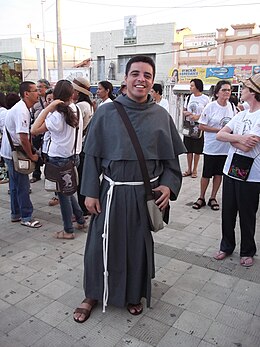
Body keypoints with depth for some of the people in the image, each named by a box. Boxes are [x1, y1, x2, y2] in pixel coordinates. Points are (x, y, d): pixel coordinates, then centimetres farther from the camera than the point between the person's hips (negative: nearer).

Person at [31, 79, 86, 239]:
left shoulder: (57, 115, -20)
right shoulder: (76, 110, -2)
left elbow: (34, 130, -21)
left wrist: (48, 108, -22)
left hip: (59, 160, -6)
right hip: (74, 156, 7)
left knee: (63, 194, 6)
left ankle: (68, 231, 17)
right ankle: (81, 220, 32)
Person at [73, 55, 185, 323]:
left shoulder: (161, 116, 0)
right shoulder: (105, 113, -4)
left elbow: (172, 157, 5)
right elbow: (92, 155, -2)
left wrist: (168, 185, -10)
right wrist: (90, 192, -5)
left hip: (147, 194, 1)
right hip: (112, 192, -1)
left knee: (139, 245, 14)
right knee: (101, 245, 9)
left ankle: (134, 295, 39)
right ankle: (93, 295, 34)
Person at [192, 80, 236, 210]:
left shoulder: (231, 106, 3)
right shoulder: (210, 107, -10)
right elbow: (202, 126, -11)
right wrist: (219, 130, -17)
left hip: (226, 147, 4)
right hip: (211, 147, -4)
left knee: (219, 174, 12)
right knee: (206, 174, 5)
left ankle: (213, 198, 27)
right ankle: (201, 198, 22)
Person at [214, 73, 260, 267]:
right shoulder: (241, 115, 9)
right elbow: (220, 135, 0)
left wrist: (230, 138, -6)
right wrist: (239, 138, -17)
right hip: (231, 171, 6)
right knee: (228, 212, 15)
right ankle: (227, 246, 32)